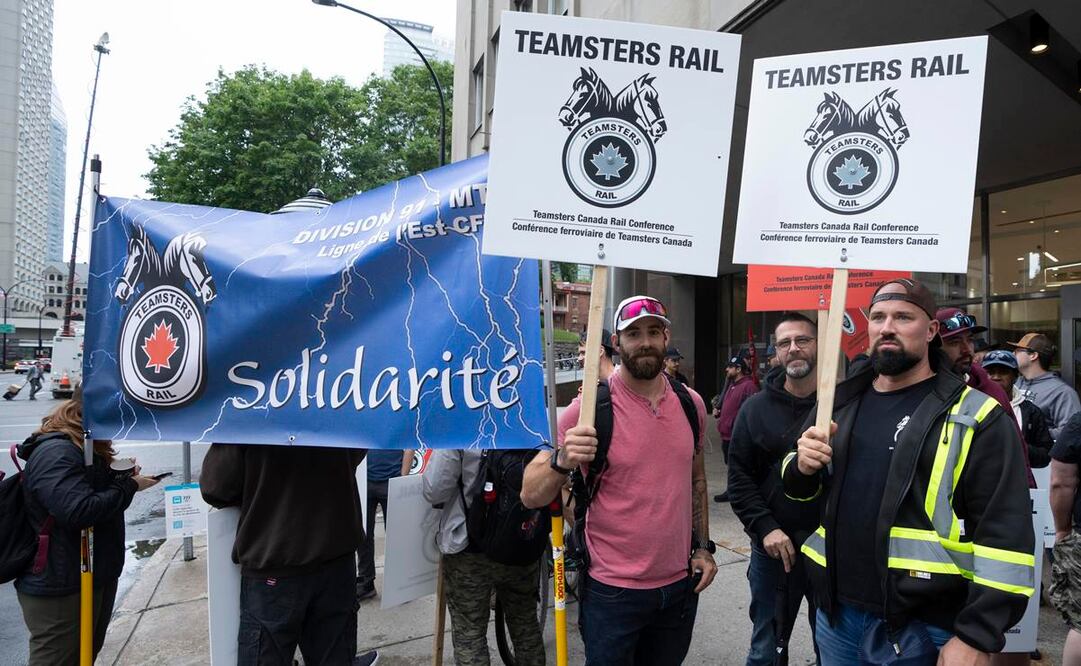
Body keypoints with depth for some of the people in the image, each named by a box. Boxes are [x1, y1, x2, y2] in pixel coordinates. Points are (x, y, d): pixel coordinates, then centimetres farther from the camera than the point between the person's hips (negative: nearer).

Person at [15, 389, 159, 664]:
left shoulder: (85, 448, 12)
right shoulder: (56, 453, -24)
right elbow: (78, 511, -33)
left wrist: (121, 476, -1)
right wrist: (129, 487, -21)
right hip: (60, 589, -10)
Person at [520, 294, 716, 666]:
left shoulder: (691, 403, 1)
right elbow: (531, 495, -16)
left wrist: (703, 547, 11)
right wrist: (563, 461, -34)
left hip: (681, 584, 5)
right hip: (613, 592, -4)